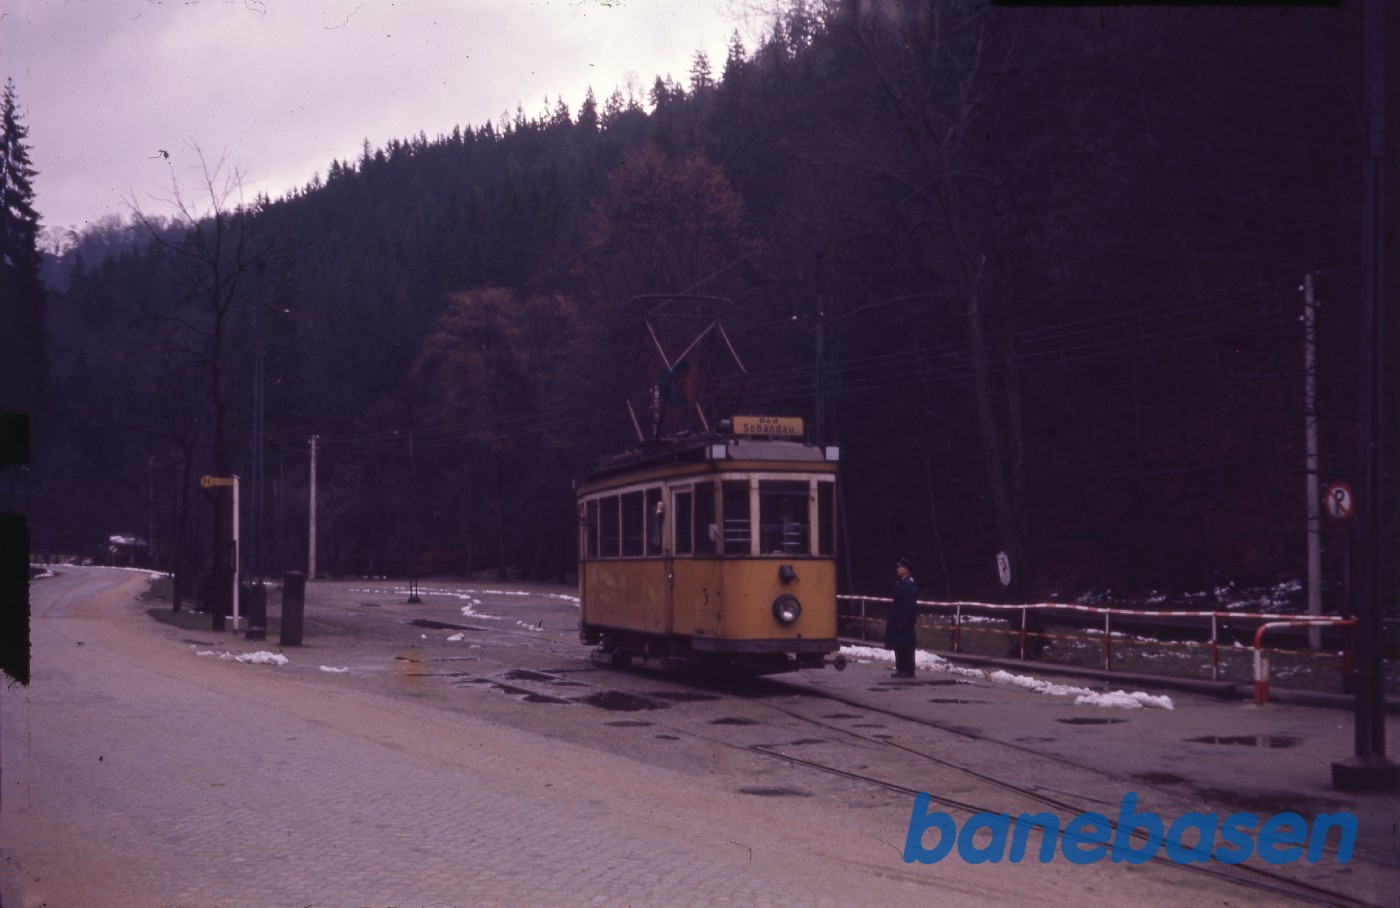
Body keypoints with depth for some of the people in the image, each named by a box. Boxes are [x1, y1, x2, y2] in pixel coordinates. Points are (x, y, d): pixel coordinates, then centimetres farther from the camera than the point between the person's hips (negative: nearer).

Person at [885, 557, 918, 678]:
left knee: (905, 646, -5)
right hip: (896, 620, 10)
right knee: (898, 645, 12)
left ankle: (908, 670, 0)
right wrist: (889, 619, 18)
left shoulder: (910, 585, -15)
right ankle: (901, 669, 18)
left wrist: (904, 621, -23)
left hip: (904, 620, -10)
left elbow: (909, 604, -20)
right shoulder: (899, 583, 14)